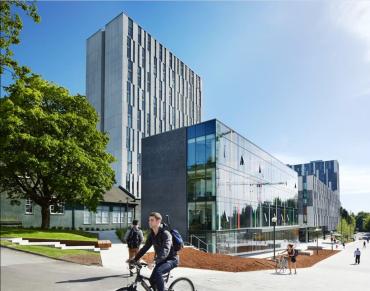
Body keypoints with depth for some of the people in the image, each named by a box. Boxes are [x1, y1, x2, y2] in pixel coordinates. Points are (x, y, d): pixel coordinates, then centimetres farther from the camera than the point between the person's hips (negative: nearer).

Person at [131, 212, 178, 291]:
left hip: (171, 259, -8)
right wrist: (134, 259, -8)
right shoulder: (151, 235, 0)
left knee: (157, 271, -32)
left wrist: (154, 261, -51)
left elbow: (165, 250, -38)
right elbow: (145, 248, 2)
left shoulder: (165, 234, -24)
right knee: (152, 280, 2)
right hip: (161, 260, 8)